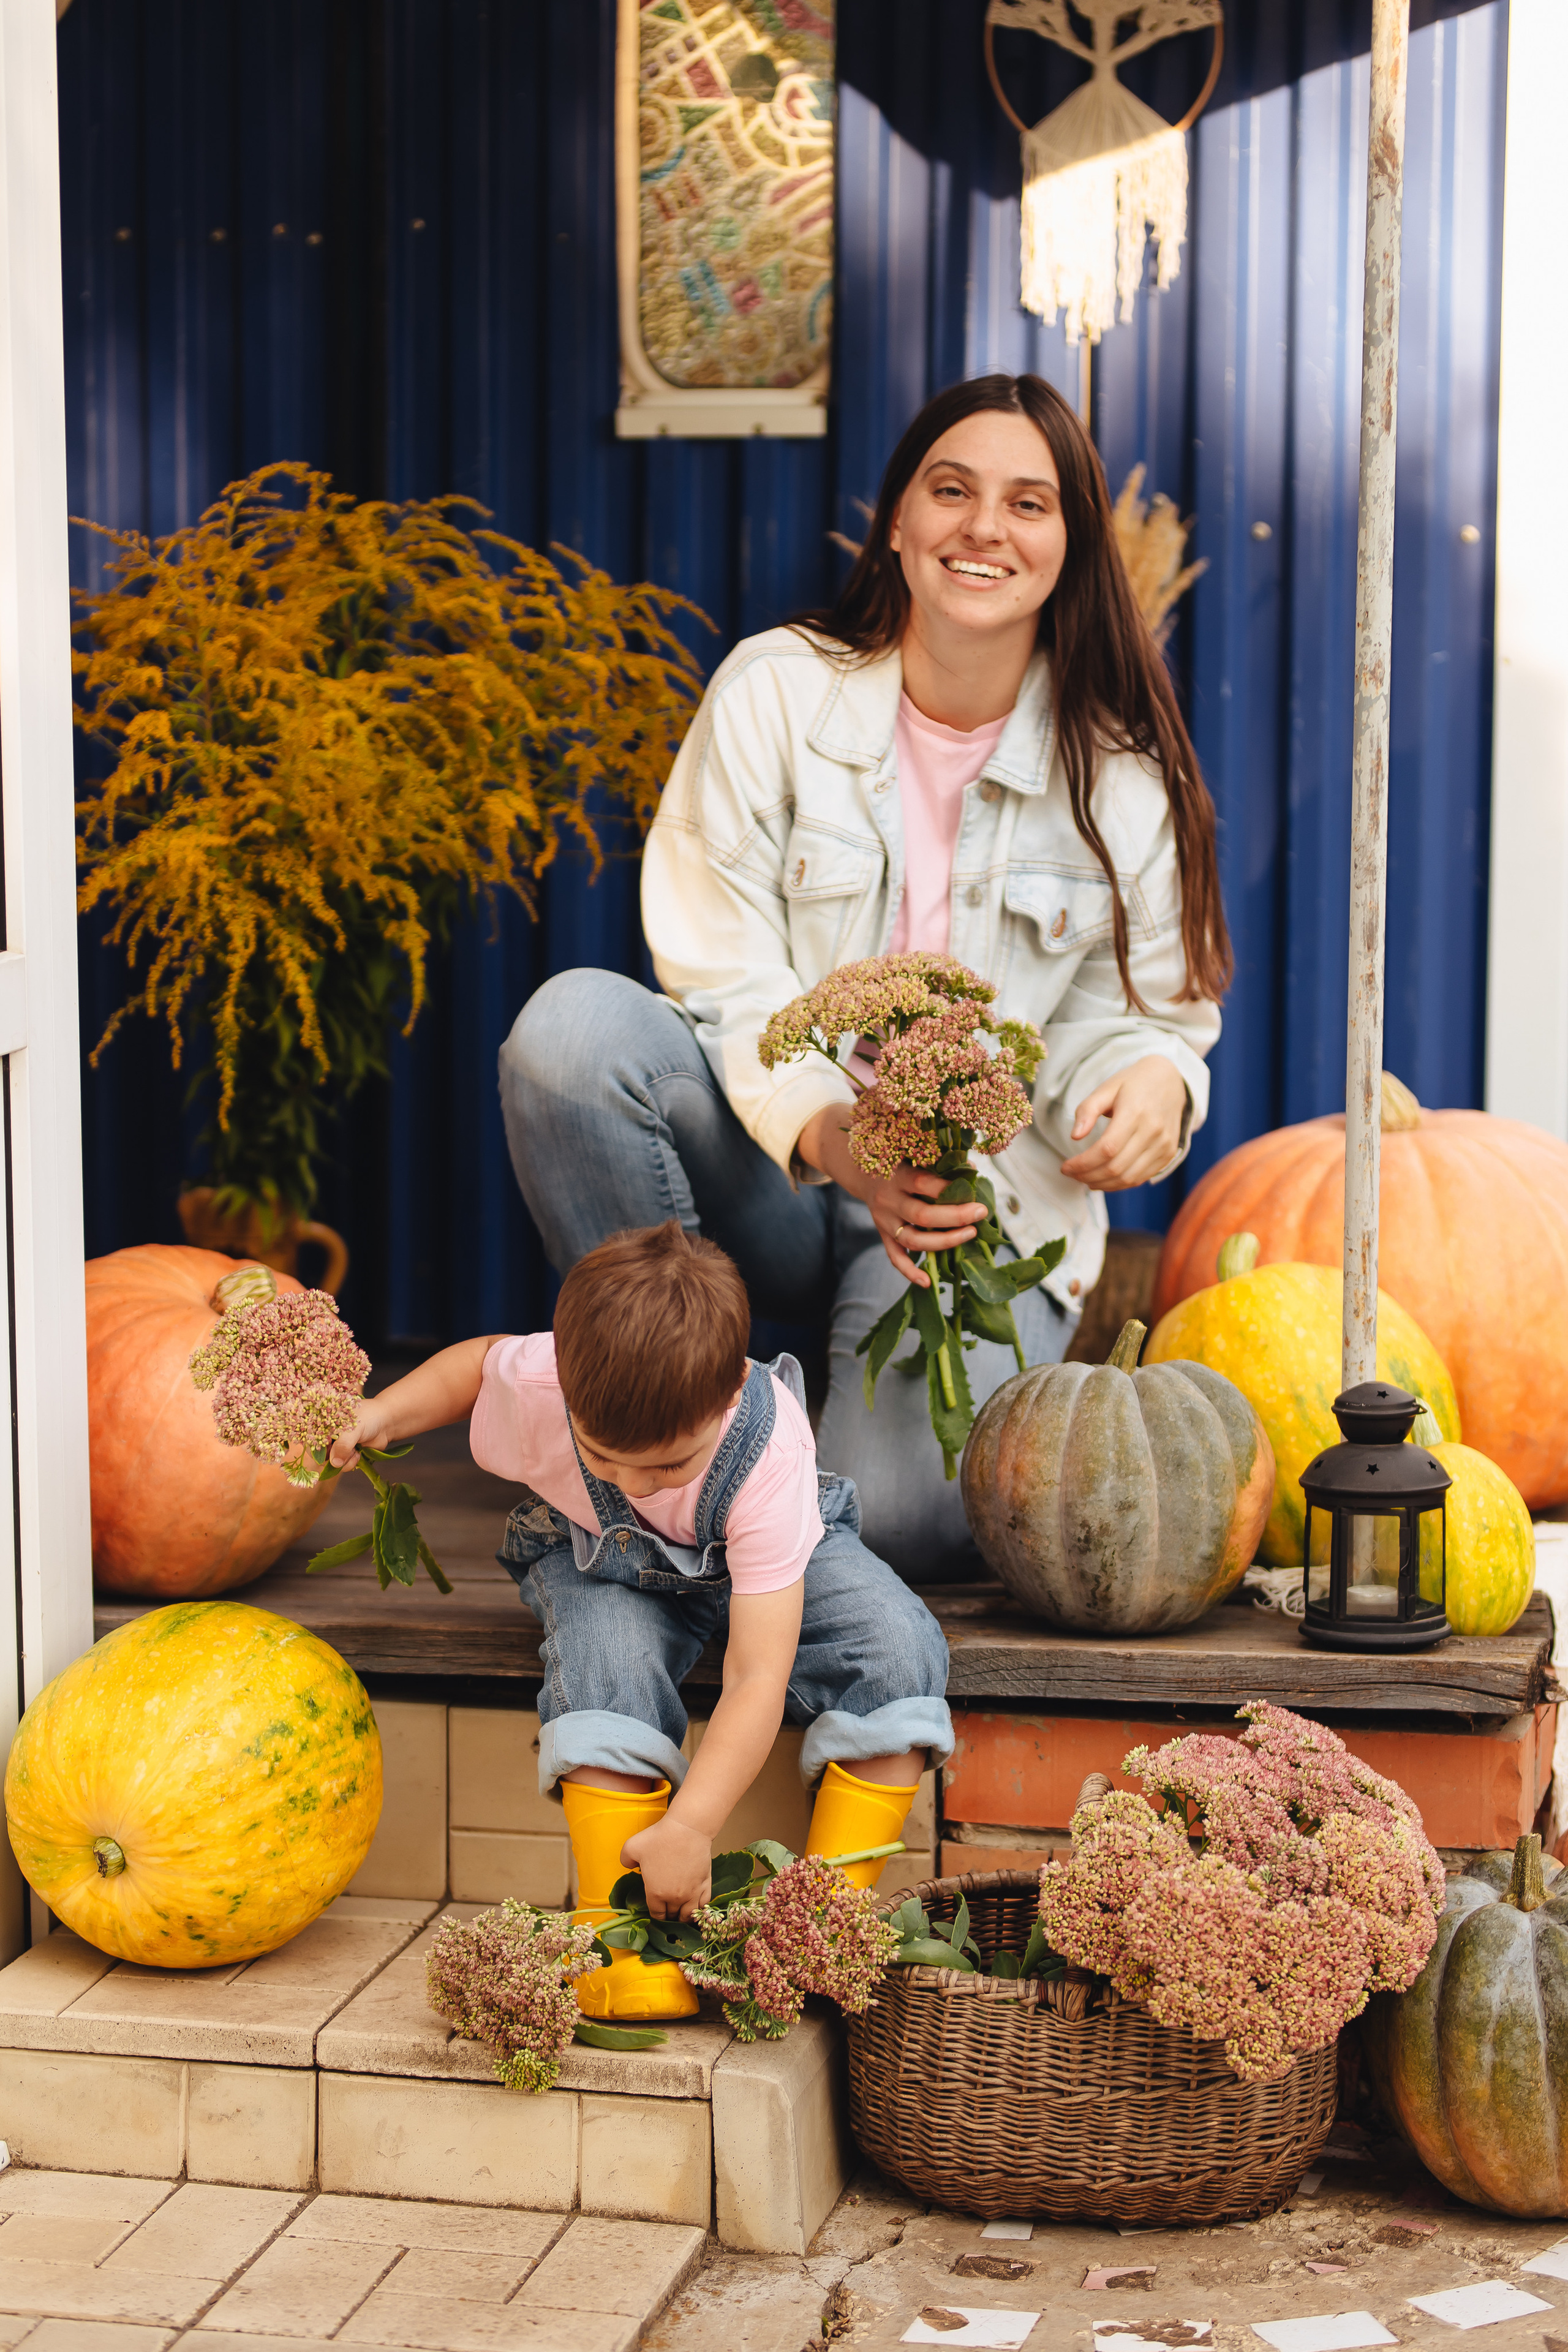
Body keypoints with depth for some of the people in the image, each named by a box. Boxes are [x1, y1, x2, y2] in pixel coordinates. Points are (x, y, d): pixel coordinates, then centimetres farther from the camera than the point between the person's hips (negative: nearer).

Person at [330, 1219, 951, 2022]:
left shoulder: (768, 1455, -40)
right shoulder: (535, 1382, -33)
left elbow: (758, 1678, -40)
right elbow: (478, 1361, -3)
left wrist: (688, 1829, -44)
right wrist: (383, 1414, -20)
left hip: (747, 1562, 0)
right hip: (599, 1558, 1)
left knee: (900, 1648, -28)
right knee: (606, 1657, -37)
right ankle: (616, 1926, -27)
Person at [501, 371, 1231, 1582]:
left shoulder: (1118, 773, -1)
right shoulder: (773, 691, -4)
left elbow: (1145, 1009, 5)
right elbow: (724, 980, -8)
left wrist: (1152, 1077, -22)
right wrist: (832, 1138, -28)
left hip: (987, 1211, -1)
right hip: (772, 1174, 1)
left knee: (899, 1516, -28)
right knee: (574, 1023, -30)